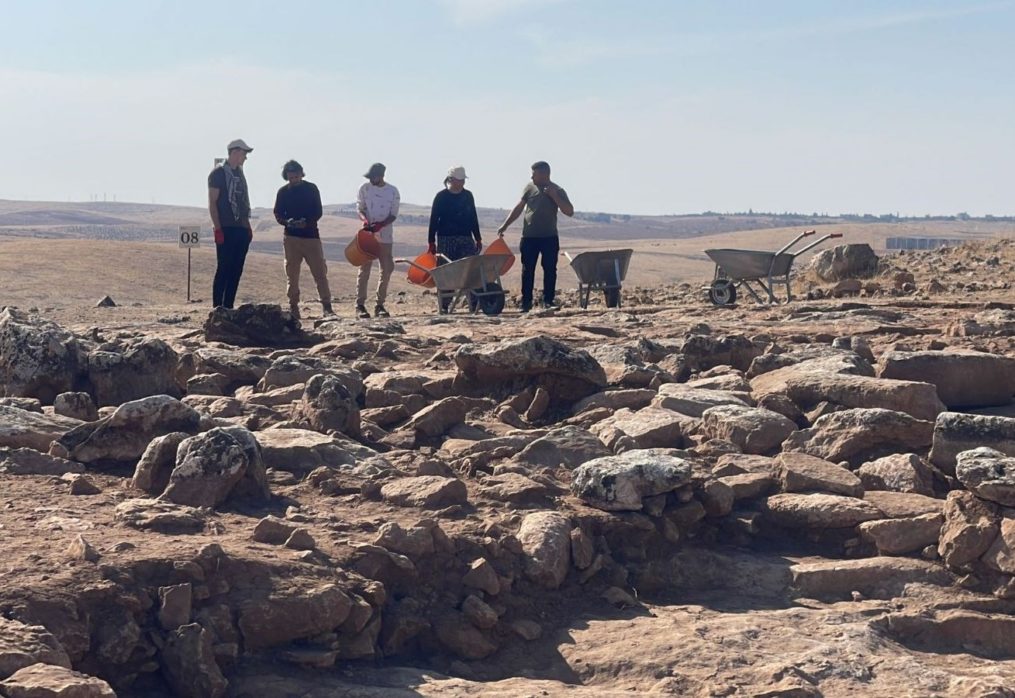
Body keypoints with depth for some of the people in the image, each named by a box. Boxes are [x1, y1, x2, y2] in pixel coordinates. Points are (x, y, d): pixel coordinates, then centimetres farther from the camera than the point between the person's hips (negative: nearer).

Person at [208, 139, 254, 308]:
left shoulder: (239, 174, 18)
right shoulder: (219, 173, -5)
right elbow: (212, 202, -10)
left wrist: (248, 226, 15)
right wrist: (218, 229, -16)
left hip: (241, 229, 8)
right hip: (226, 230, -8)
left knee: (236, 270, 6)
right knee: (224, 269, -8)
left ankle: (228, 307, 10)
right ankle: (217, 308, -6)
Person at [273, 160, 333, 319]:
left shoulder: (311, 188, 4)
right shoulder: (283, 192, 7)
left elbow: (318, 212, 2)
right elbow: (278, 214, 7)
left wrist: (306, 222, -17)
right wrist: (287, 222, -15)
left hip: (311, 235, -1)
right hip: (291, 236, 1)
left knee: (320, 271, -4)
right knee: (292, 273, 1)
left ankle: (327, 306, -3)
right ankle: (293, 306, 7)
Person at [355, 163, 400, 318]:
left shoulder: (392, 191, 0)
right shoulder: (365, 188, 0)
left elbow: (393, 215, 0)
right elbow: (360, 208, 1)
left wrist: (380, 225, -18)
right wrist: (365, 220, -21)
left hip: (385, 236, 1)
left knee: (387, 270, 1)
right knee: (365, 269, -3)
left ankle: (380, 305, 10)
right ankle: (360, 304, -1)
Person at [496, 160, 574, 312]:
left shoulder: (557, 191, -1)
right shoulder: (530, 187, 6)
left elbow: (569, 212, -9)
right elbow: (518, 208, 13)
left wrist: (554, 197, -17)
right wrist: (504, 225, 7)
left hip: (549, 237, -2)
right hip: (529, 237, 2)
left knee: (550, 270, -1)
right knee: (527, 270, 1)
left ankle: (548, 301, 7)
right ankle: (526, 302, 5)